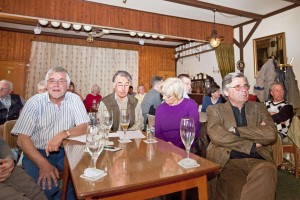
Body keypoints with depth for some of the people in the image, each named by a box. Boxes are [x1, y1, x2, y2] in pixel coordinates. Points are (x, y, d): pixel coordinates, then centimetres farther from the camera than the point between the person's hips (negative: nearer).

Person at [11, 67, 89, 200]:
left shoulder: (74, 100, -3)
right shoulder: (35, 102, -7)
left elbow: (84, 127, -8)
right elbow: (22, 139, -12)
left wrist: (63, 134, -28)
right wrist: (44, 164, -24)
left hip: (65, 151, 2)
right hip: (37, 153, -2)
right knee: (47, 187, -24)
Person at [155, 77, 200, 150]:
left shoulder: (190, 105, -2)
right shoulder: (160, 108, 6)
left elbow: (195, 131, -6)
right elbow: (157, 133, 6)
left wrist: (177, 147, -14)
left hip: (186, 149, -1)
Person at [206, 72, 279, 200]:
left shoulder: (259, 108, 16)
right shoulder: (215, 110, 7)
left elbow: (271, 134, -1)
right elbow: (217, 136, -11)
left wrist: (237, 131, -7)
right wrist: (253, 145, -7)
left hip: (258, 160, 4)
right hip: (228, 161, -3)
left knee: (268, 170, -32)